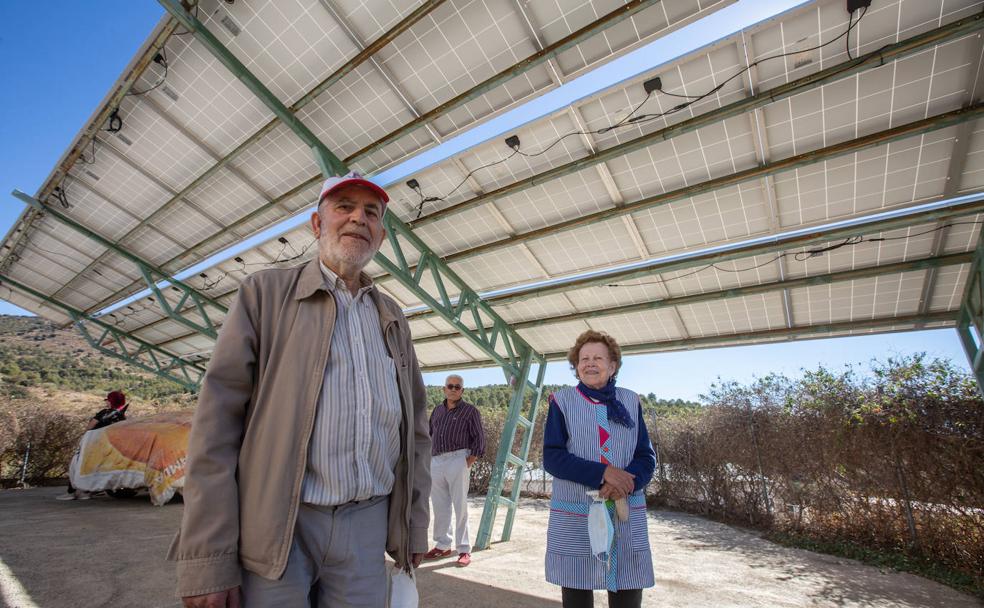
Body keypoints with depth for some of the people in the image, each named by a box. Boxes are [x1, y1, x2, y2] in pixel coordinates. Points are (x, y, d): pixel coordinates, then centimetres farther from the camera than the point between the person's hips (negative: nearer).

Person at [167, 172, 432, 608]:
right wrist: (206, 556, -11)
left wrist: (414, 527, 10)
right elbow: (217, 420, -7)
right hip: (274, 529, -3)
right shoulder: (266, 292, -1)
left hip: (367, 529, 4)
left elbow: (415, 429, 11)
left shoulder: (392, 319, 9)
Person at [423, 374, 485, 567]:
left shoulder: (470, 411, 0)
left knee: (460, 506, 0)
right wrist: (428, 458, 11)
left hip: (457, 460, -5)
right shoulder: (437, 410, 14)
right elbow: (429, 434, 21)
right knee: (439, 506, 13)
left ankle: (464, 550, 11)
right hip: (436, 462, 5)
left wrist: (470, 461, -10)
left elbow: (479, 439, -3)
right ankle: (443, 546, 27)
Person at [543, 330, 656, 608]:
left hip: (627, 516, 2)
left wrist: (626, 483, -17)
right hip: (574, 518, -2)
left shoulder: (631, 402, 6)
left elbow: (647, 456, 3)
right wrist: (602, 473, -20)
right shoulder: (562, 401, -2)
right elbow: (552, 457, -8)